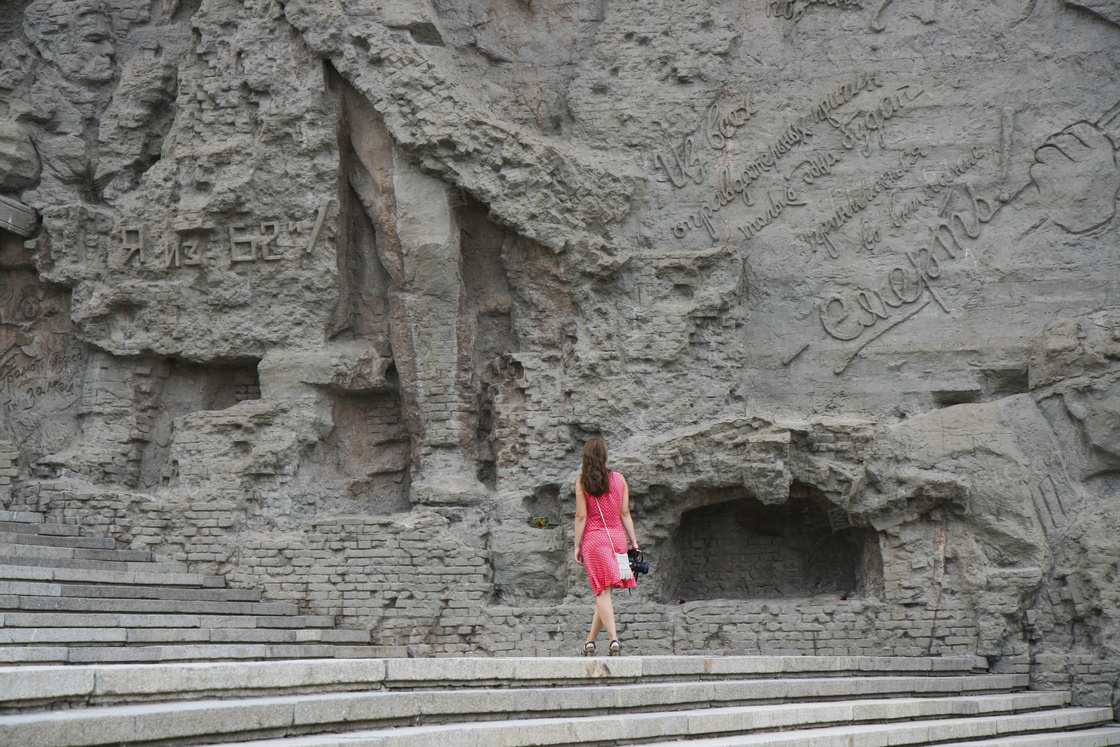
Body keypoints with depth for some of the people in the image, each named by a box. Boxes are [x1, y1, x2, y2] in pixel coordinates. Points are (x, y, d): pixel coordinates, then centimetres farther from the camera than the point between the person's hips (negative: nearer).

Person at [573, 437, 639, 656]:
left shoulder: (582, 482, -2)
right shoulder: (619, 479, 6)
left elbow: (581, 516, -5)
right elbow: (625, 513, 5)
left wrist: (577, 545, 0)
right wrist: (633, 541, 7)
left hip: (594, 538, -3)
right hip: (618, 537, 3)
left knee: (602, 592, -4)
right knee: (605, 593, 11)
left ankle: (614, 639, -19)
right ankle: (590, 641, 18)